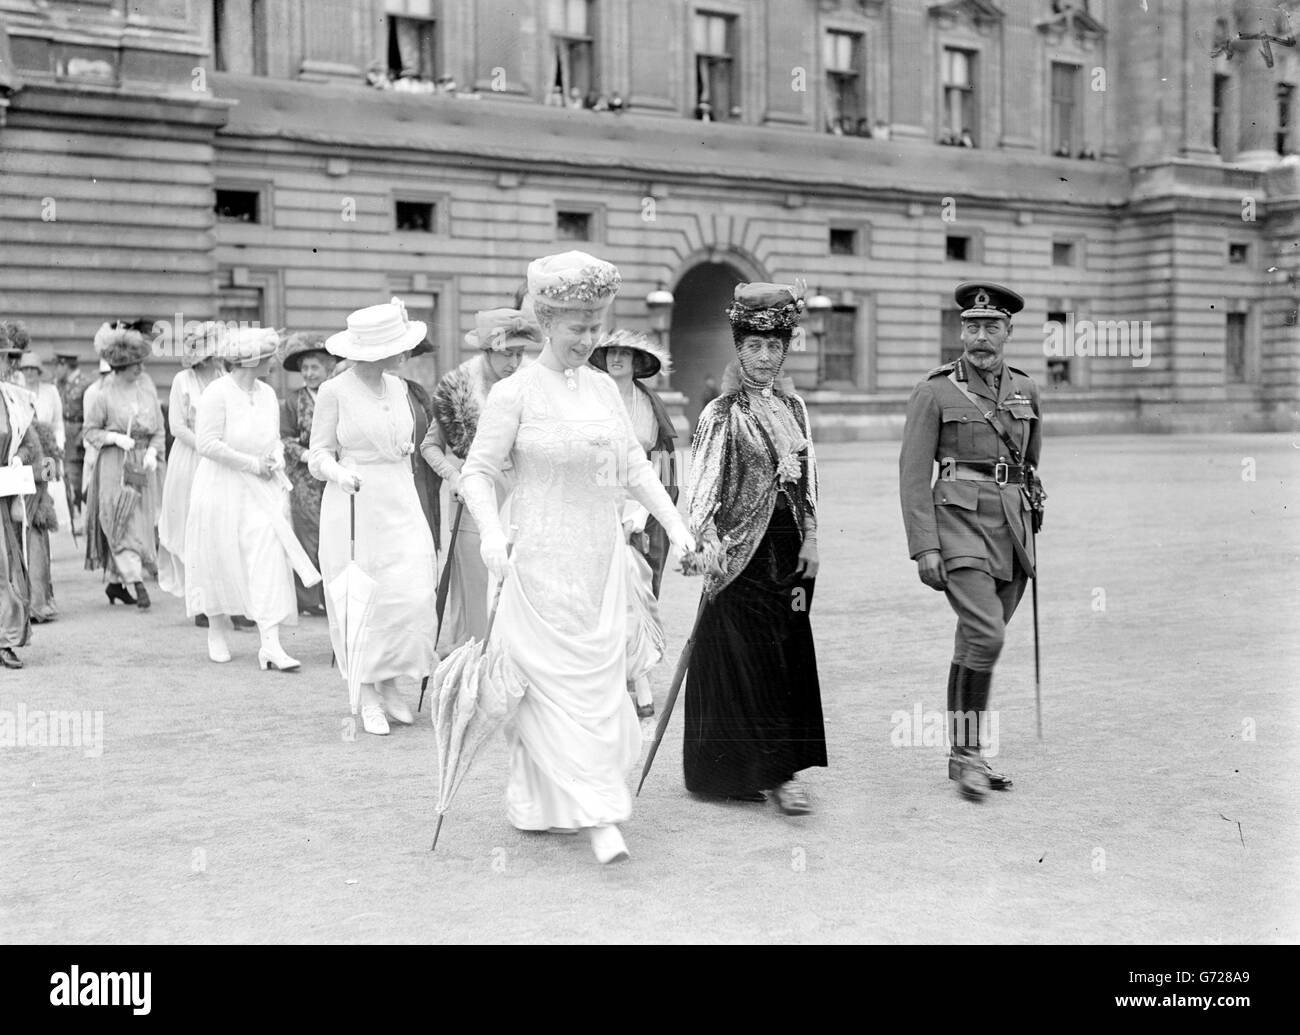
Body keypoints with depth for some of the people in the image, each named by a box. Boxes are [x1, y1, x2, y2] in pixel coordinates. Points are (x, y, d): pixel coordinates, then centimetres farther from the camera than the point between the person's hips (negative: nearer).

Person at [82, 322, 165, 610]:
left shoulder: (146, 385, 5)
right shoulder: (105, 394, -8)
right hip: (115, 464, -5)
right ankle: (138, 584, -14)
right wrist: (115, 437, -16)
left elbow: (159, 427, 10)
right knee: (122, 523, -9)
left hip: (143, 464, 5)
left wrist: (152, 451, -5)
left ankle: (115, 581, 21)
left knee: (140, 521, 8)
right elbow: (90, 430, -1)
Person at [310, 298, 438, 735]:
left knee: (413, 596, -6)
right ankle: (368, 696, 13)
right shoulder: (334, 392, -7)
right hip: (353, 506, -5)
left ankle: (389, 683, 13)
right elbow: (319, 456, -6)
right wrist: (339, 472, -24)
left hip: (401, 505, 5)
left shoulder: (397, 388, 9)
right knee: (360, 602, 1)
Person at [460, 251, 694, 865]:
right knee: (560, 681, -7)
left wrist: (674, 523, 7)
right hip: (541, 559, -6)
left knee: (602, 676, 8)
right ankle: (597, 815, -6)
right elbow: (478, 471, -7)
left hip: (601, 556, 6)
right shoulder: (515, 393, -8)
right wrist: (491, 534, -22)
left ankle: (536, 800, 24)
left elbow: (634, 465, 15)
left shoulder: (603, 387, 9)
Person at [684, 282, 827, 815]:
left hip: (788, 548, 6)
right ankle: (777, 772, -2)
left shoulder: (794, 407, 12)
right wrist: (706, 541, -25)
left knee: (790, 653, 8)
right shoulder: (723, 414, -6)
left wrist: (810, 539, 8)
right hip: (743, 549, -6)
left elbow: (807, 479, 16)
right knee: (751, 659, -5)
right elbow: (704, 484, -12)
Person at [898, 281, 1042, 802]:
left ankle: (963, 755, 19)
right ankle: (967, 752, -7)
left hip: (1011, 525, 5)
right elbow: (913, 473, -6)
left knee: (977, 642, 10)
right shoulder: (934, 390, -4)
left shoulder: (1025, 390, 11)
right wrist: (924, 549, -13)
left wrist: (1031, 535, 21)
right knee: (986, 635, -18)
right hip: (959, 522, -5)